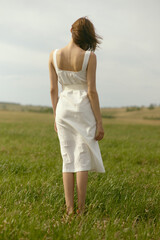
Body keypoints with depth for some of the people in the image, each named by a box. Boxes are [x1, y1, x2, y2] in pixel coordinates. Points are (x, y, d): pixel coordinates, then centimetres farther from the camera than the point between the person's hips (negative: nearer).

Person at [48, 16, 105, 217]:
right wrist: (99, 122, -6)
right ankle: (81, 209, 4)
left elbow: (53, 90, 3)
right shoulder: (89, 56, -10)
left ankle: (69, 208, 7)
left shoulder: (54, 56, 0)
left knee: (68, 159, 9)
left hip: (64, 108, 4)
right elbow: (91, 91, -12)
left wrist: (56, 117, 13)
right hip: (84, 108, -3)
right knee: (83, 159, 2)